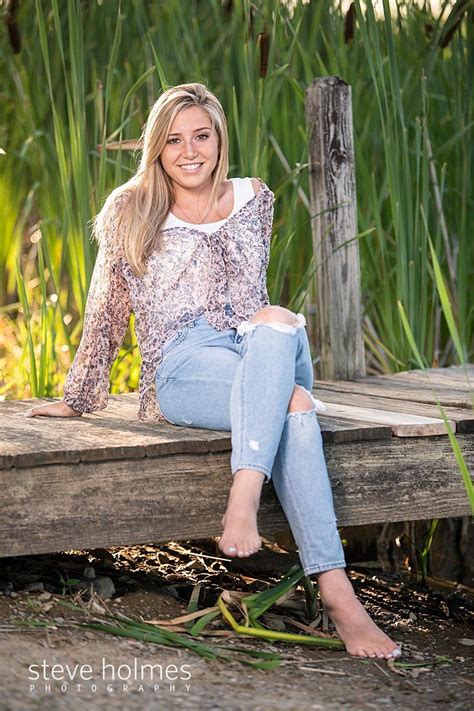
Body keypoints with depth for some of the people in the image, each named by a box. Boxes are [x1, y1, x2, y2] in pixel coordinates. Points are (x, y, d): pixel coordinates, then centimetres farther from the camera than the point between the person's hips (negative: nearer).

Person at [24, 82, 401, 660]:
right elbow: (107, 311, 15)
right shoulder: (130, 211, 11)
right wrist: (80, 398, 16)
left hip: (256, 351, 3)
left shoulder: (253, 198, 18)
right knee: (293, 406, -36)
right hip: (181, 369, -2)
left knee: (277, 322, -39)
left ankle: (243, 500, -53)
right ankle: (336, 590, -50)